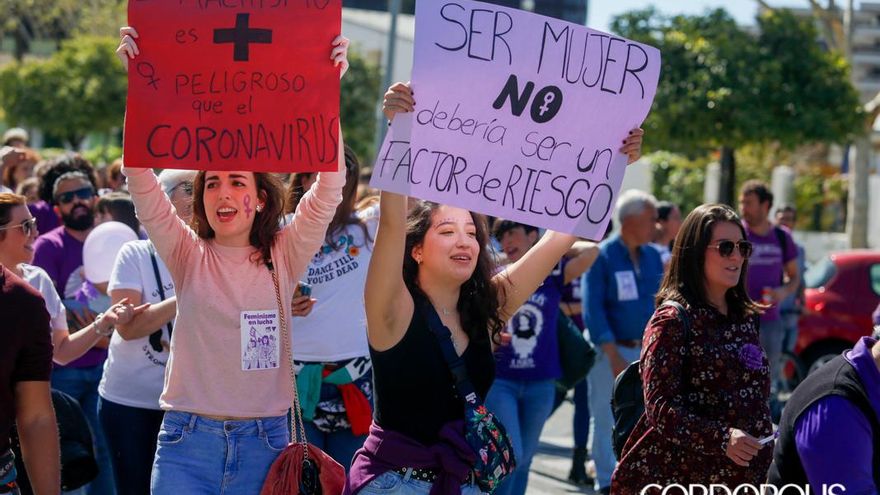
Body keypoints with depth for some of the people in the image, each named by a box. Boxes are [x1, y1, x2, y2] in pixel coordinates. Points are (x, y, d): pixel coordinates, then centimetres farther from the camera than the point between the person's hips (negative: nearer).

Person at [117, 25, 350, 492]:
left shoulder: (283, 256, 4)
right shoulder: (188, 256, 3)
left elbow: (328, 189, -6)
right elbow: (141, 180, -7)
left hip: (264, 440, 0)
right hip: (187, 439, 0)